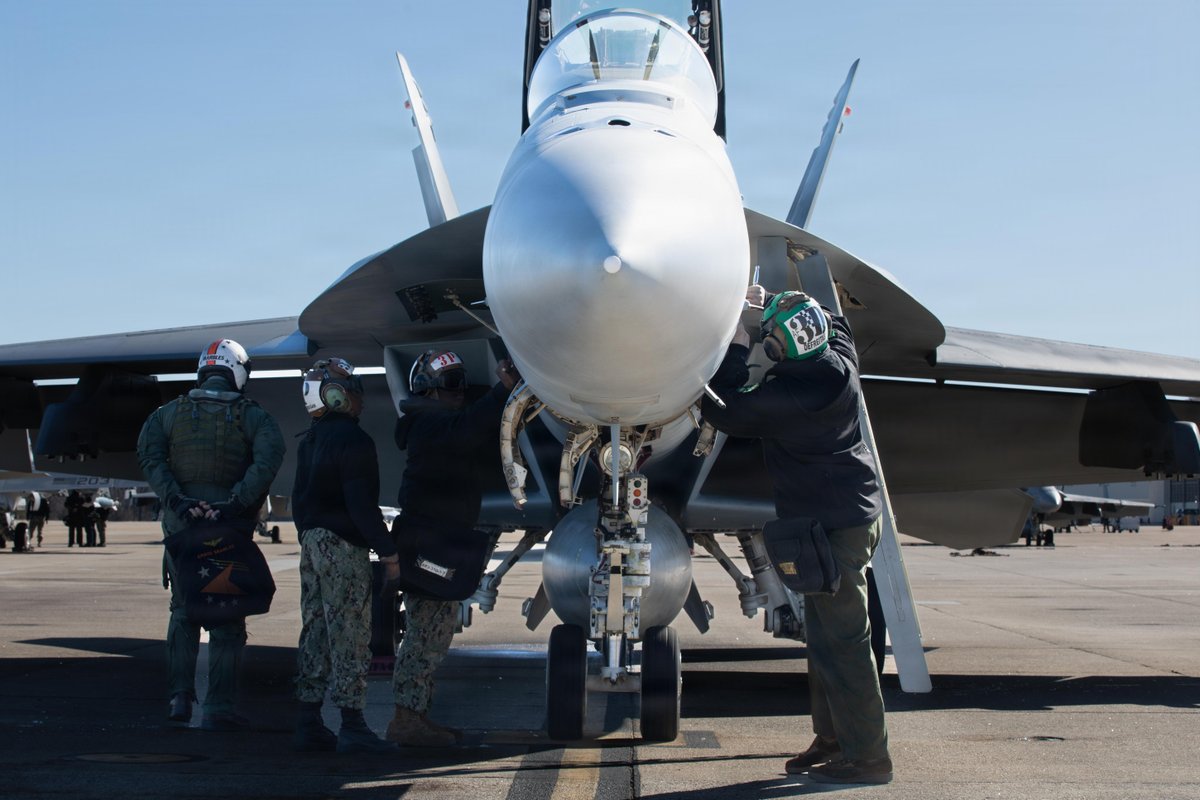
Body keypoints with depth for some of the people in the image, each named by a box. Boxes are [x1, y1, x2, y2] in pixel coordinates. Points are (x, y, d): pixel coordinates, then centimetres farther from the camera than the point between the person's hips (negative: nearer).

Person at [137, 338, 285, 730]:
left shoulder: (171, 411, 9)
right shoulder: (251, 415, 2)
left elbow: (148, 452, -7)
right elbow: (269, 455, -16)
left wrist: (175, 499, -13)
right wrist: (238, 502, -19)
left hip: (181, 524, 3)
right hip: (230, 529, -2)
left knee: (183, 613, 17)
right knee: (227, 618, 2)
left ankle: (180, 698, 15)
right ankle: (218, 708, 0)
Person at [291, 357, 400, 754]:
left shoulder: (310, 441, 15)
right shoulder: (352, 440, -15)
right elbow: (362, 504, -19)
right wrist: (389, 552, -14)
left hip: (312, 543, 9)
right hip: (343, 546, -9)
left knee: (315, 632, 12)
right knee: (350, 635, -7)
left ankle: (309, 724, 15)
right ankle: (352, 727, -6)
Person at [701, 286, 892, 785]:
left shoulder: (798, 391, -25)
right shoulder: (836, 356, -1)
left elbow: (728, 412, -16)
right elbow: (830, 320, 23)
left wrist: (733, 344, -7)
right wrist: (769, 302, 16)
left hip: (835, 522, -10)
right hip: (847, 514, 10)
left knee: (841, 640, -6)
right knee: (827, 636, 16)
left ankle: (867, 757, -1)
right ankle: (832, 739, 25)